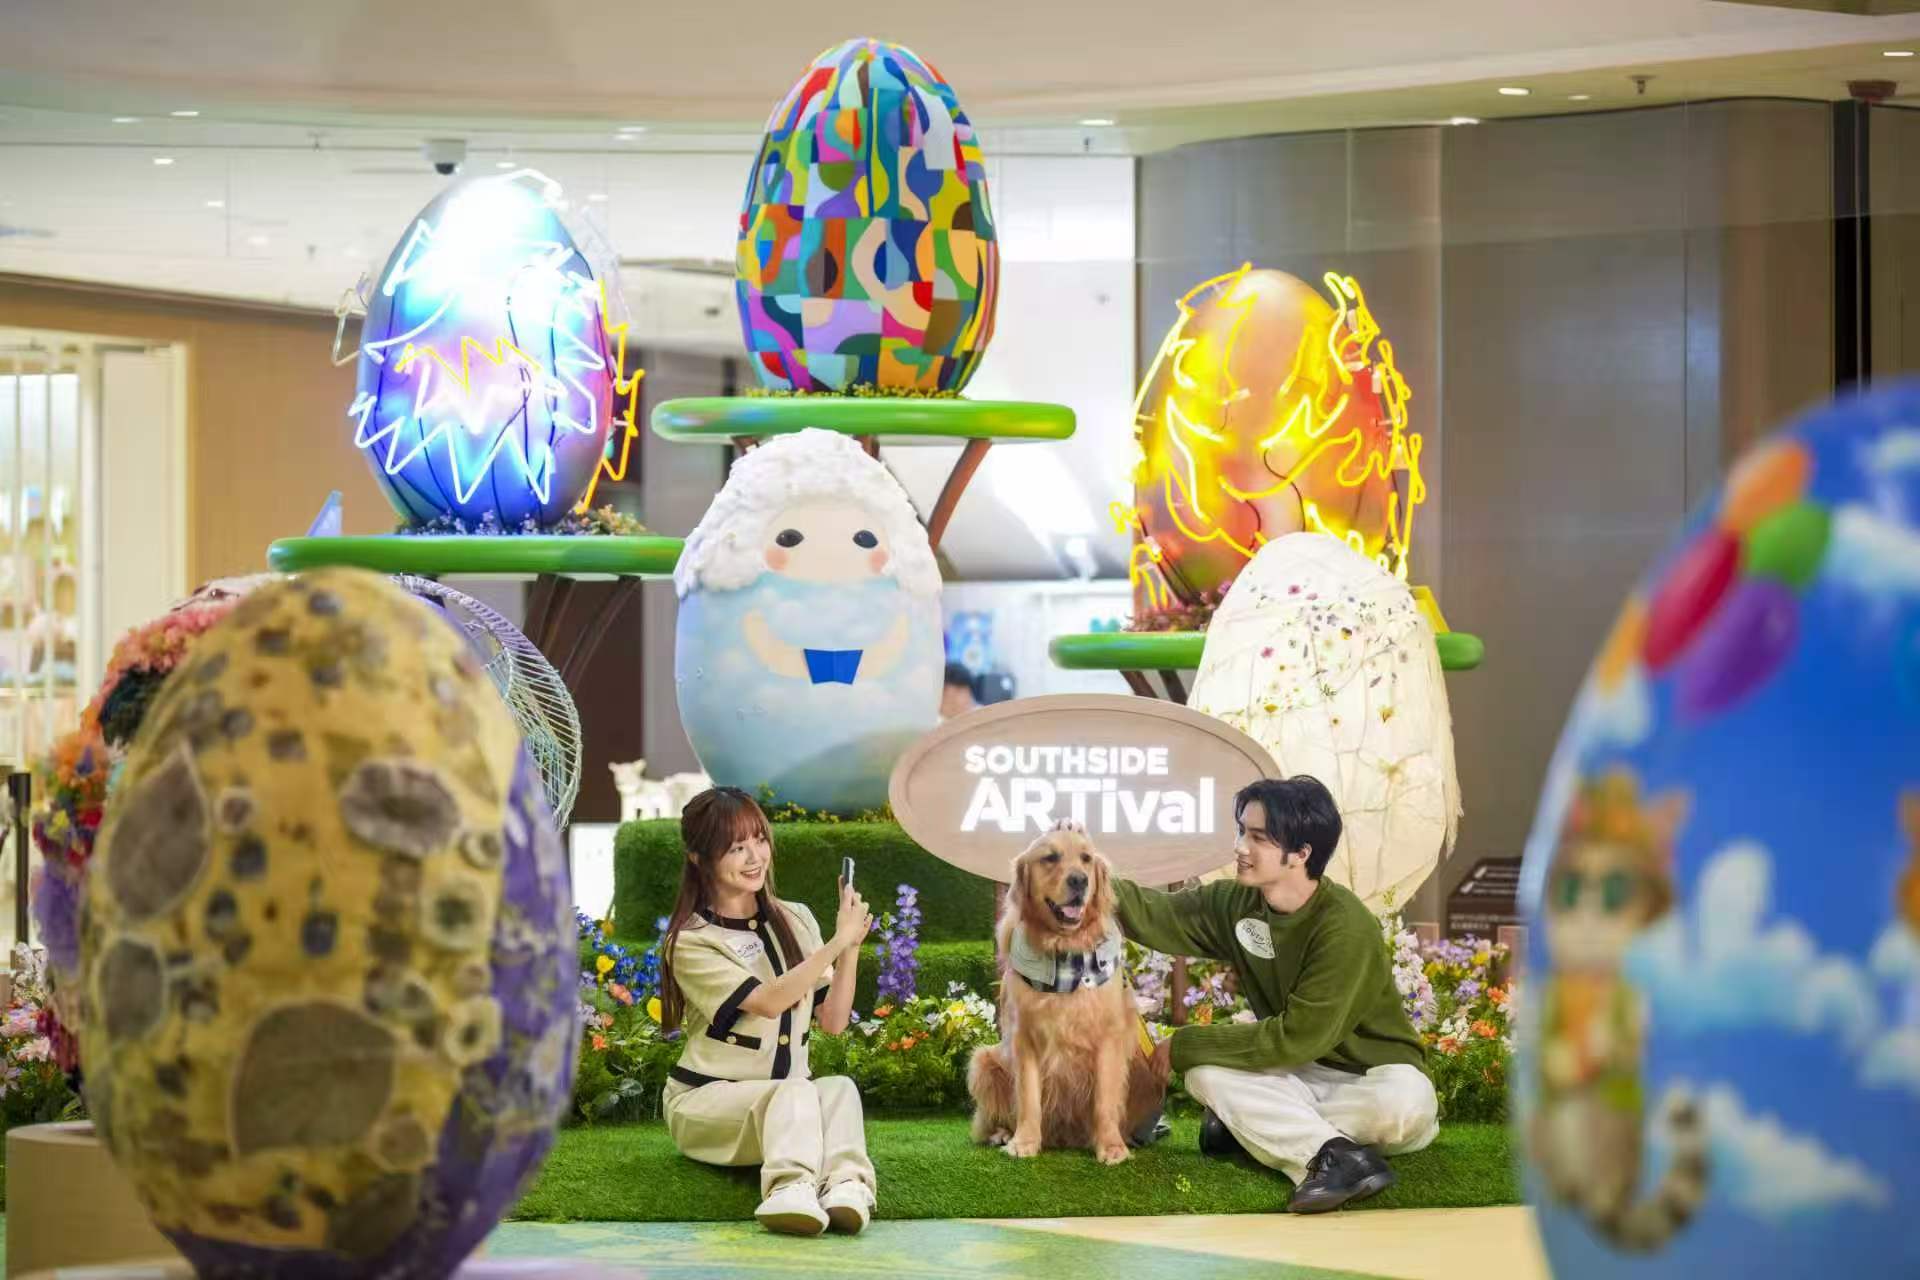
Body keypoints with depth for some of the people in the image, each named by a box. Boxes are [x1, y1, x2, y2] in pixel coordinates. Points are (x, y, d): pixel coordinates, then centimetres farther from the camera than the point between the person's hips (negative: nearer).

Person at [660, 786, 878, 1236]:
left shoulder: (795, 920, 9)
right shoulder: (691, 943, -8)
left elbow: (832, 1021, 5)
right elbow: (768, 1001, -21)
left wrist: (852, 948, -8)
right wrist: (837, 942, -23)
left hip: (786, 1096, 4)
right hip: (707, 1100, -4)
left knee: (839, 1088, -30)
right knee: (793, 1091, -36)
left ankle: (846, 1186, -59)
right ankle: (791, 1189, -65)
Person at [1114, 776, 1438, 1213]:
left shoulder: (1344, 925, -25)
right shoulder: (1236, 904, -5)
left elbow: (1297, 1037, -26)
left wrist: (1183, 1046, -20)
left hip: (1372, 1075, -5)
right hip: (1301, 1076, 5)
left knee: (1402, 1104, -39)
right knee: (1205, 1071, -22)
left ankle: (1253, 1124, -20)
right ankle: (1335, 1155, -34)